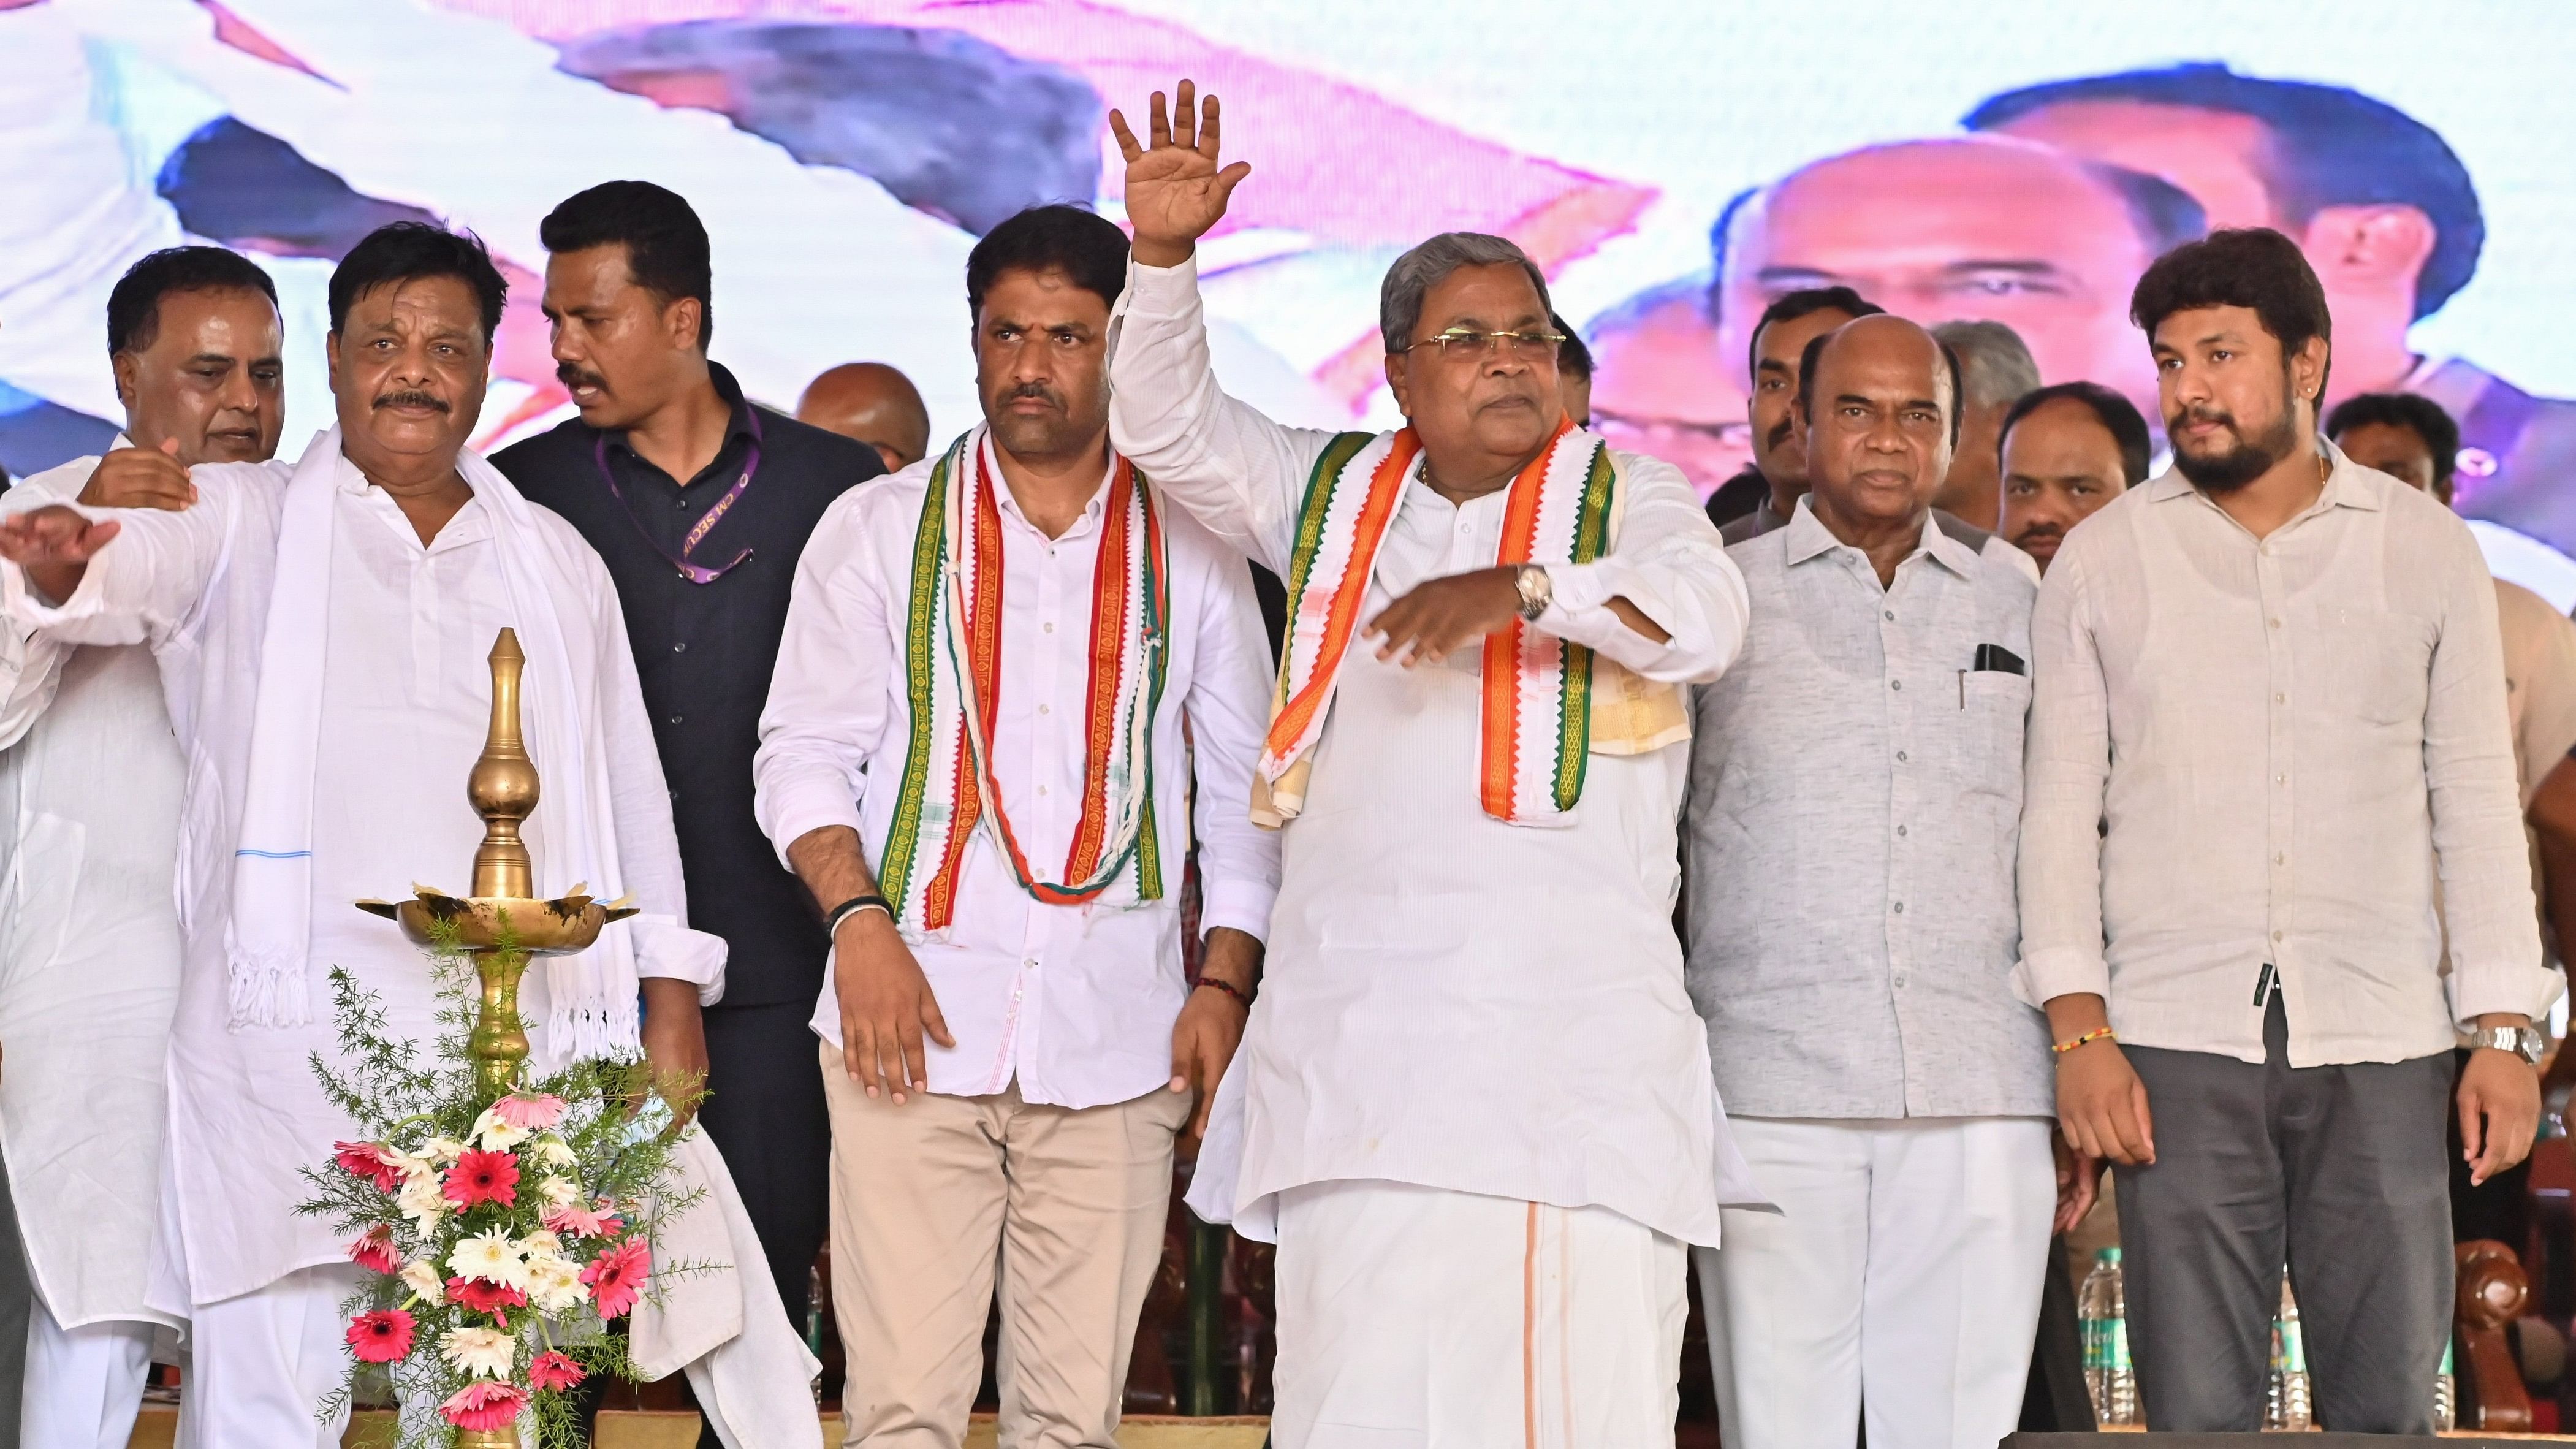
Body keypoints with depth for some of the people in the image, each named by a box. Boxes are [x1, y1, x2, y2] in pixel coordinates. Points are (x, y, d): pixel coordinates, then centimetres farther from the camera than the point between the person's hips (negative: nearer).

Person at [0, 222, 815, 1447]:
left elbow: (627, 780, 19)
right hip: (292, 1029, -2)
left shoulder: (555, 559, 19)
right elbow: (142, 565, -12)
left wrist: (670, 999, 12)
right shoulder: (244, 523, 10)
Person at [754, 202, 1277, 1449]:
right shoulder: (881, 530, 11)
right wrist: (859, 921, -9)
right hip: (916, 1021, -1)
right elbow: (804, 751, 7)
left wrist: (1224, 983, 3)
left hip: (1115, 1043, 1)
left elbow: (1240, 789, 14)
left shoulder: (1190, 552, 12)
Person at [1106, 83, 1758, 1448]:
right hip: (1360, 1019, 3)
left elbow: (1705, 616, -9)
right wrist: (1162, 253, 3)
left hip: (1578, 1028, -2)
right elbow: (1168, 424, 18)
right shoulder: (1332, 493, 19)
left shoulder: (1621, 493, 8)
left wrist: (1516, 589, -22)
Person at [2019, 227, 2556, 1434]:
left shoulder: (2427, 550, 9)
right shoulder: (2102, 562, 8)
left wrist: (2504, 1030, 2)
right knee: (2196, 1414, -2)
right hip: (2176, 1040, 0)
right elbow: (2059, 808, 6)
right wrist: (2077, 1027, -5)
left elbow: (2476, 801, 10)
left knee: (2389, 1408, -1)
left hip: (2381, 1043, 0)